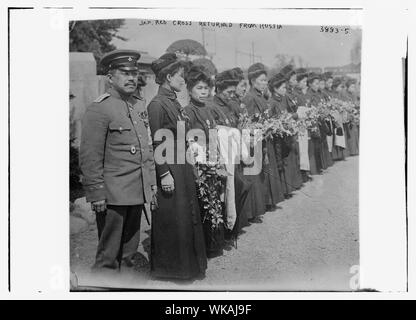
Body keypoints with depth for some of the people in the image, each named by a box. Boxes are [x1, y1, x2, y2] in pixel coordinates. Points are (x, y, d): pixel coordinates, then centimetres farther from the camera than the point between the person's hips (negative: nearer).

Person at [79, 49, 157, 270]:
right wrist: (97, 194, -16)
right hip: (113, 196, -7)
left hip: (138, 194, 7)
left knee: (129, 254, 18)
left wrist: (152, 182, 15)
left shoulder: (140, 105, 12)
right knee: (108, 258, 2)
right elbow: (90, 157, -15)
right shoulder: (98, 109, -12)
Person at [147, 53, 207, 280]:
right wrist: (164, 174, -19)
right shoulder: (157, 104, -14)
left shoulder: (174, 102, 12)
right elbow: (157, 144, -17)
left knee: (187, 216, 15)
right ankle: (168, 269, 16)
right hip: (169, 169, -9)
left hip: (183, 168, 9)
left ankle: (187, 265, 28)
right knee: (170, 220, 1)